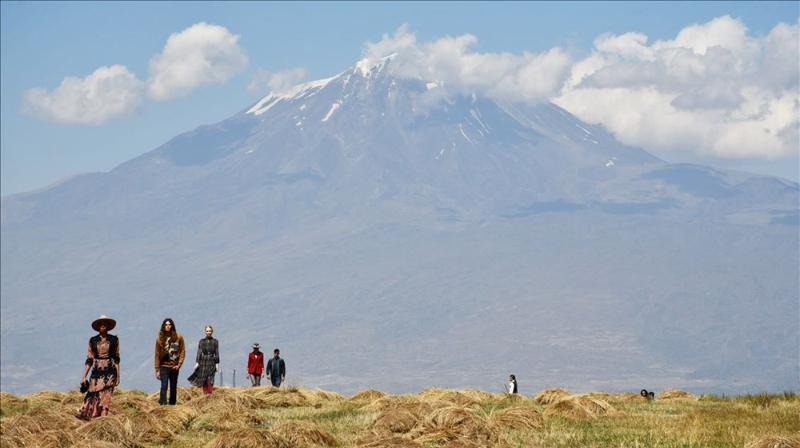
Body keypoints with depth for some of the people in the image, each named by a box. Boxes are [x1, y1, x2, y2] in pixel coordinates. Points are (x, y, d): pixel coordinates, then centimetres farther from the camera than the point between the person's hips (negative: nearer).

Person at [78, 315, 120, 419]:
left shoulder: (114, 340, 4)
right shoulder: (93, 340, 6)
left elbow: (116, 359, 8)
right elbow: (89, 360, 7)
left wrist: (118, 375, 5)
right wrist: (84, 377, 3)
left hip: (109, 372, -2)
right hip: (96, 372, 2)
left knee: (105, 397, -11)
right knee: (93, 397, -4)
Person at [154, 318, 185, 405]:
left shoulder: (178, 337, 0)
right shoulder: (160, 339, -1)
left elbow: (182, 351, 3)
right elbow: (157, 355, 2)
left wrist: (179, 364, -7)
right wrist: (157, 370, -1)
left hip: (174, 367, 1)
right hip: (164, 367, -1)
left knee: (173, 388, 8)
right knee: (164, 386, -13)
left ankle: (172, 404, 17)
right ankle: (163, 404, -17)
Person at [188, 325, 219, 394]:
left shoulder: (215, 341, 6)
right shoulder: (201, 341, 7)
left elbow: (217, 353, 5)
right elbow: (199, 352, 5)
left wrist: (217, 363, 1)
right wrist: (197, 362, -3)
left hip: (211, 362, -1)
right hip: (203, 362, 1)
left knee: (210, 380, -10)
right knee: (204, 380, 0)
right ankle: (205, 394, 5)